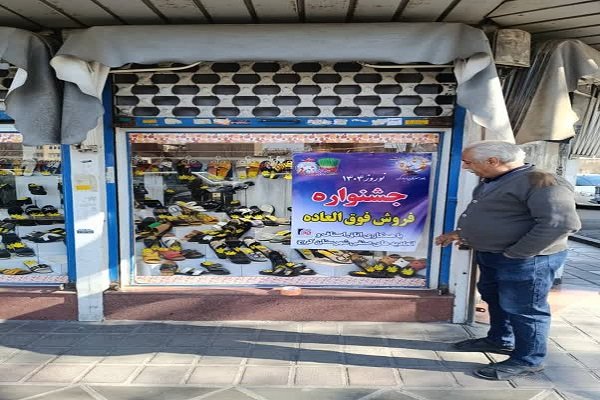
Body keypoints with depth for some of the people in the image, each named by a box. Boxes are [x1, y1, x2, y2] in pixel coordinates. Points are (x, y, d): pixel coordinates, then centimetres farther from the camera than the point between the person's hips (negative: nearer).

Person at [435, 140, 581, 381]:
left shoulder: (540, 181, -21)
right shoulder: (490, 182, 9)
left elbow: (560, 223, -29)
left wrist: (515, 254, -25)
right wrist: (459, 232, 12)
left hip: (525, 261, -10)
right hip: (489, 256, 10)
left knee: (523, 310, 4)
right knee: (494, 300, 22)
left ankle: (528, 360, 22)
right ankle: (500, 340, 41)